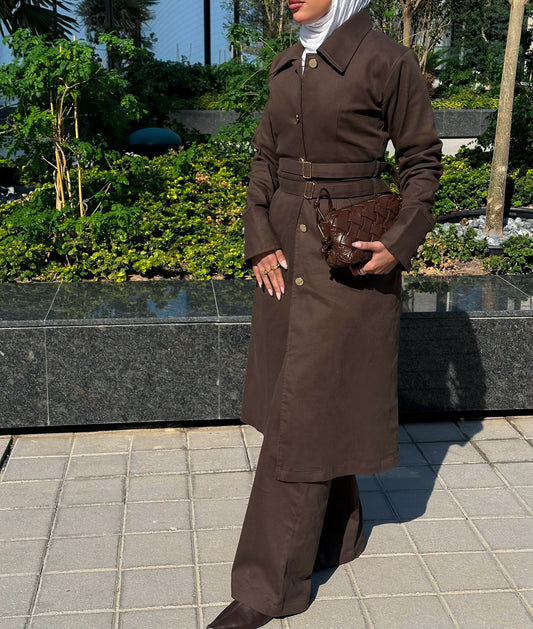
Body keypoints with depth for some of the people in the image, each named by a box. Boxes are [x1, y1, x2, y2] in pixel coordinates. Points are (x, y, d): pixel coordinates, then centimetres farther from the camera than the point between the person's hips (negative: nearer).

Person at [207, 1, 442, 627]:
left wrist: (399, 242, -15)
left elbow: (422, 161, -4)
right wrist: (260, 241, 1)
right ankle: (338, 535, 34)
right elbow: (264, 156, 13)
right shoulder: (286, 66, 10)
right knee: (308, 402, 14)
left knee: (304, 414, -4)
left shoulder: (386, 62, -9)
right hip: (286, 250, 7)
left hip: (350, 258, -7)